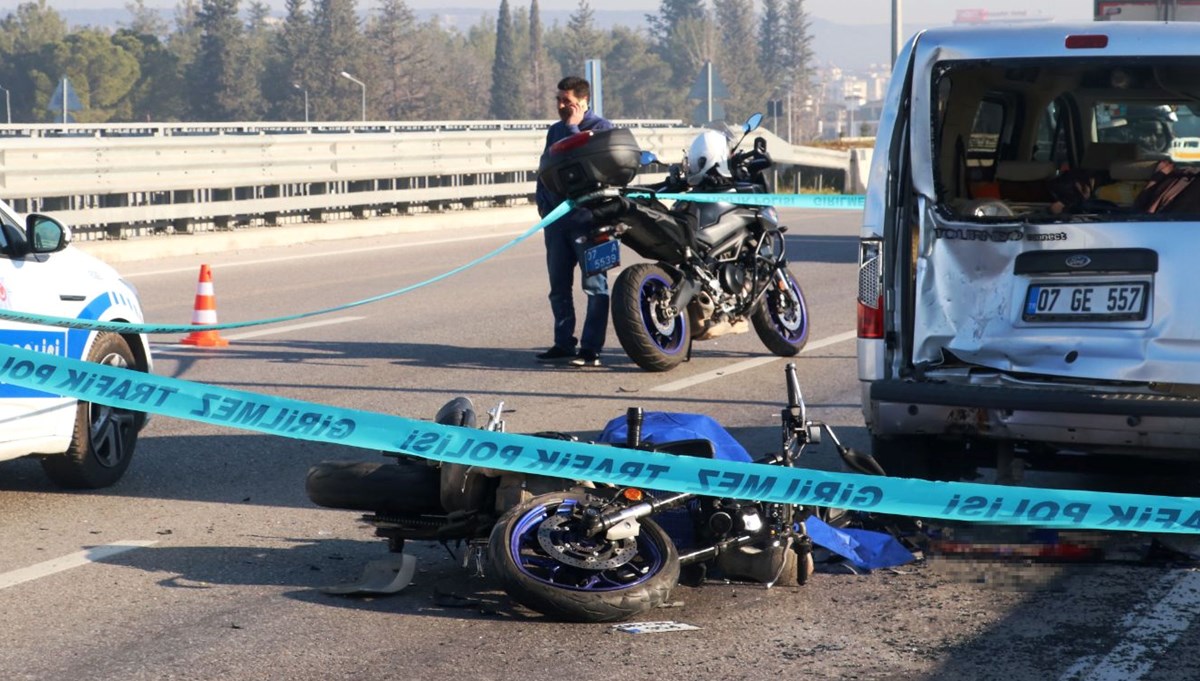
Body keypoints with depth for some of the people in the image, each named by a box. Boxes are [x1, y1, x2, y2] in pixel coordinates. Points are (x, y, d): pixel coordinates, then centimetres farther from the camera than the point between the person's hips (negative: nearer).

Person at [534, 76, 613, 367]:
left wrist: (573, 128, -11)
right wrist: (542, 202, 10)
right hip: (557, 217, 7)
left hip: (588, 218, -7)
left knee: (594, 284, -8)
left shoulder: (601, 127, -3)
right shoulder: (555, 131, 18)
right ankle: (564, 343, 18)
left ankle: (591, 348, -8)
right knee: (559, 286, 10)